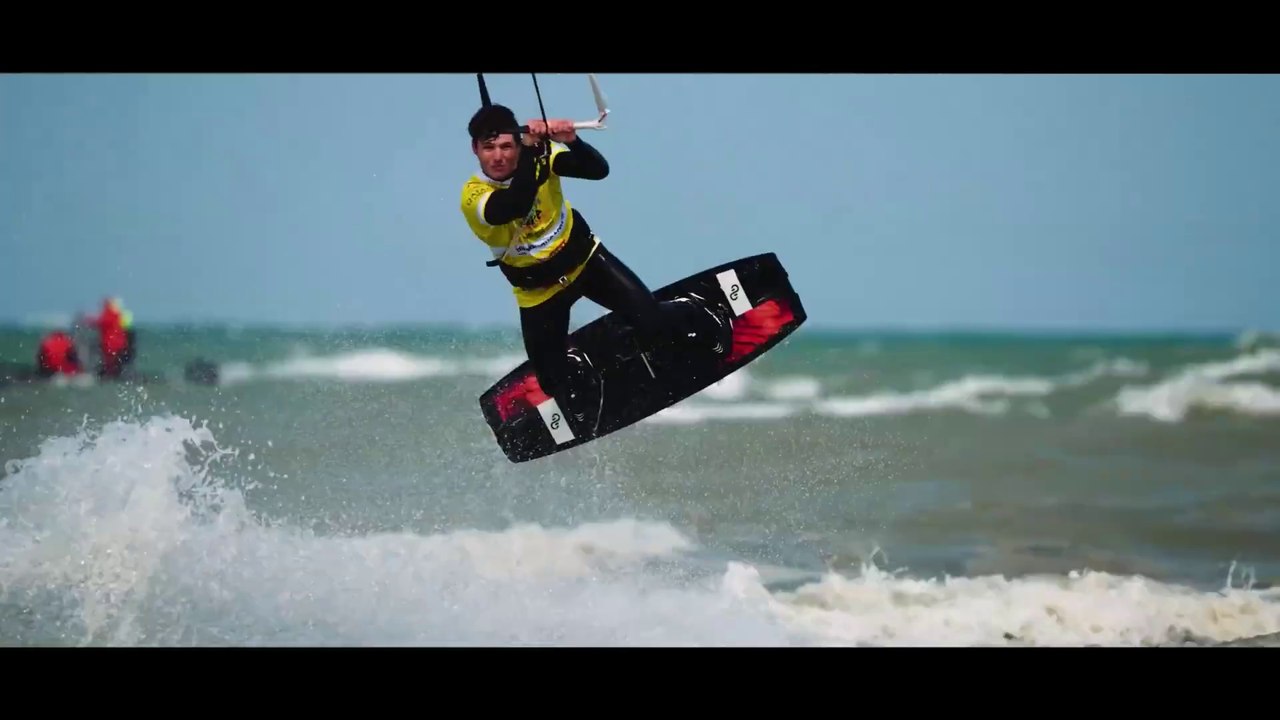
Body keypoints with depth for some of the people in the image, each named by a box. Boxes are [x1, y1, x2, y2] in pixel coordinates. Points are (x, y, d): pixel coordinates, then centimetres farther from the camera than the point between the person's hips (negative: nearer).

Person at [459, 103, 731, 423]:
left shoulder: (541, 155, -19)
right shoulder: (474, 196, -26)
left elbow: (598, 169, -27)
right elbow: (515, 206, -45)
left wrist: (571, 141, -45)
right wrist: (530, 150, -52)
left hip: (584, 259, 1)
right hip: (539, 289, -1)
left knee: (651, 323, -12)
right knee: (558, 385, 0)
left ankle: (693, 317, 22)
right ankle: (574, 367, 36)